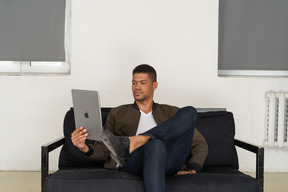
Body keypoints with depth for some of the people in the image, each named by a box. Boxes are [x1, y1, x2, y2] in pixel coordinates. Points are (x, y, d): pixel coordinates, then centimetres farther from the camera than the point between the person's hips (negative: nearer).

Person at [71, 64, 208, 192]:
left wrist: (193, 169, 1)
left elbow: (200, 144, 21)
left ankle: (129, 143, -27)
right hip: (132, 164, -2)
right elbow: (103, 152, 17)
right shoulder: (117, 113, 25)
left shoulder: (171, 113, 27)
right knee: (155, 144, -39)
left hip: (169, 163, 2)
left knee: (189, 112, -22)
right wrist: (85, 148, -7)